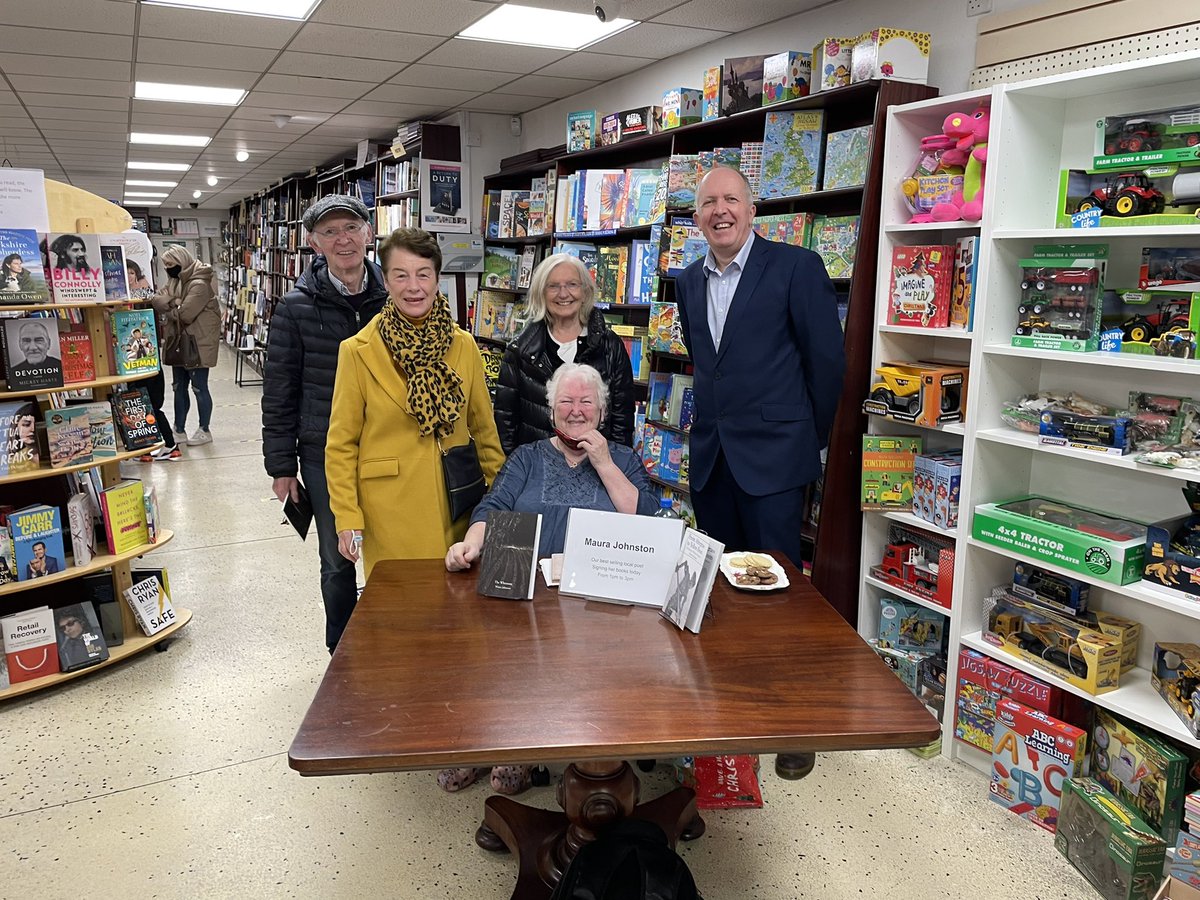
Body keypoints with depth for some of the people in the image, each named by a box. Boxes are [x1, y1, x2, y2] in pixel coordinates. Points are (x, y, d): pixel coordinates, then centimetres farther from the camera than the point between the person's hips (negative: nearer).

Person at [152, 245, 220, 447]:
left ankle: (204, 431, 14)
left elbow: (184, 314, -24)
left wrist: (167, 309, -5)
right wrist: (170, 303, -21)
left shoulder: (200, 285, -18)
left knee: (199, 388, 1)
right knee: (179, 387, 12)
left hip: (198, 344, -9)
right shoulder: (176, 281, 11)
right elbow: (157, 299, -1)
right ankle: (179, 431, 20)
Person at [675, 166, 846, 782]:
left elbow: (827, 359, -5)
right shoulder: (689, 282, 11)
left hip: (771, 455, -6)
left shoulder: (796, 267, -8)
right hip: (710, 455, 6)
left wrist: (812, 436, 2)